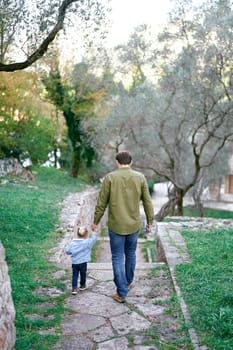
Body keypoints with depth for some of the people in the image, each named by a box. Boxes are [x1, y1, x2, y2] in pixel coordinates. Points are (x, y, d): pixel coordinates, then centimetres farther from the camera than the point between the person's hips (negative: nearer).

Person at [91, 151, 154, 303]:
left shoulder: (110, 177, -9)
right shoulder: (140, 177, -3)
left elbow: (102, 202, -6)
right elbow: (147, 202, 1)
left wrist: (96, 221, 7)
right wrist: (150, 222, 12)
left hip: (116, 225, -2)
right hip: (134, 225, 3)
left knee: (117, 258, 6)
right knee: (130, 254, 21)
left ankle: (122, 293, 8)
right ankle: (128, 283, 39)